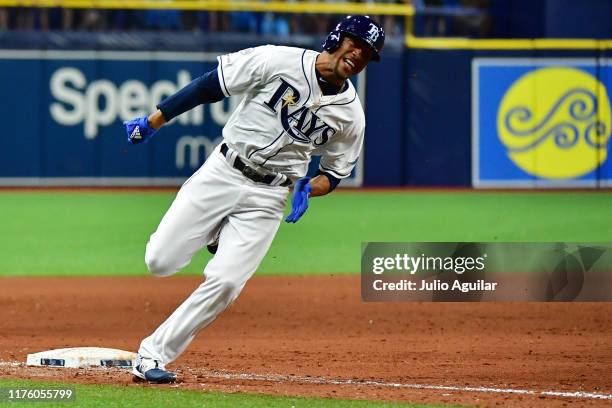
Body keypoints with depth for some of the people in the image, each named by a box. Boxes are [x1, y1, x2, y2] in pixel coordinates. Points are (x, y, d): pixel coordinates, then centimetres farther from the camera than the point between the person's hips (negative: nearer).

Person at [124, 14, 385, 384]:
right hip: (221, 173, -1)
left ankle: (153, 355, -5)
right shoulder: (279, 61, -10)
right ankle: (215, 235, 27)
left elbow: (335, 172, 13)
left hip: (268, 198, 1)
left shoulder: (350, 114, 0)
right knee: (160, 262, -6)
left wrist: (308, 189, -10)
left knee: (225, 282, -16)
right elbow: (212, 85, -5)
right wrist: (154, 121, -6)